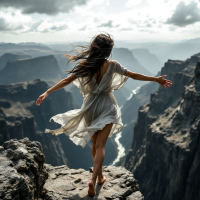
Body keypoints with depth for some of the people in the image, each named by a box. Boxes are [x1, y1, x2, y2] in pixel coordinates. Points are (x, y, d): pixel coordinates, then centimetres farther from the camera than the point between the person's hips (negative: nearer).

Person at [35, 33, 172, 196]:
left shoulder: (84, 65, -8)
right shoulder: (112, 65, -10)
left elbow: (67, 80, -9)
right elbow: (134, 75, -2)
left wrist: (47, 92, -2)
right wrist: (157, 79, 11)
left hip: (90, 106, 2)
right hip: (107, 106, -2)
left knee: (95, 143, 18)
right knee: (100, 145, -1)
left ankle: (100, 176, 33)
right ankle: (93, 179, -14)